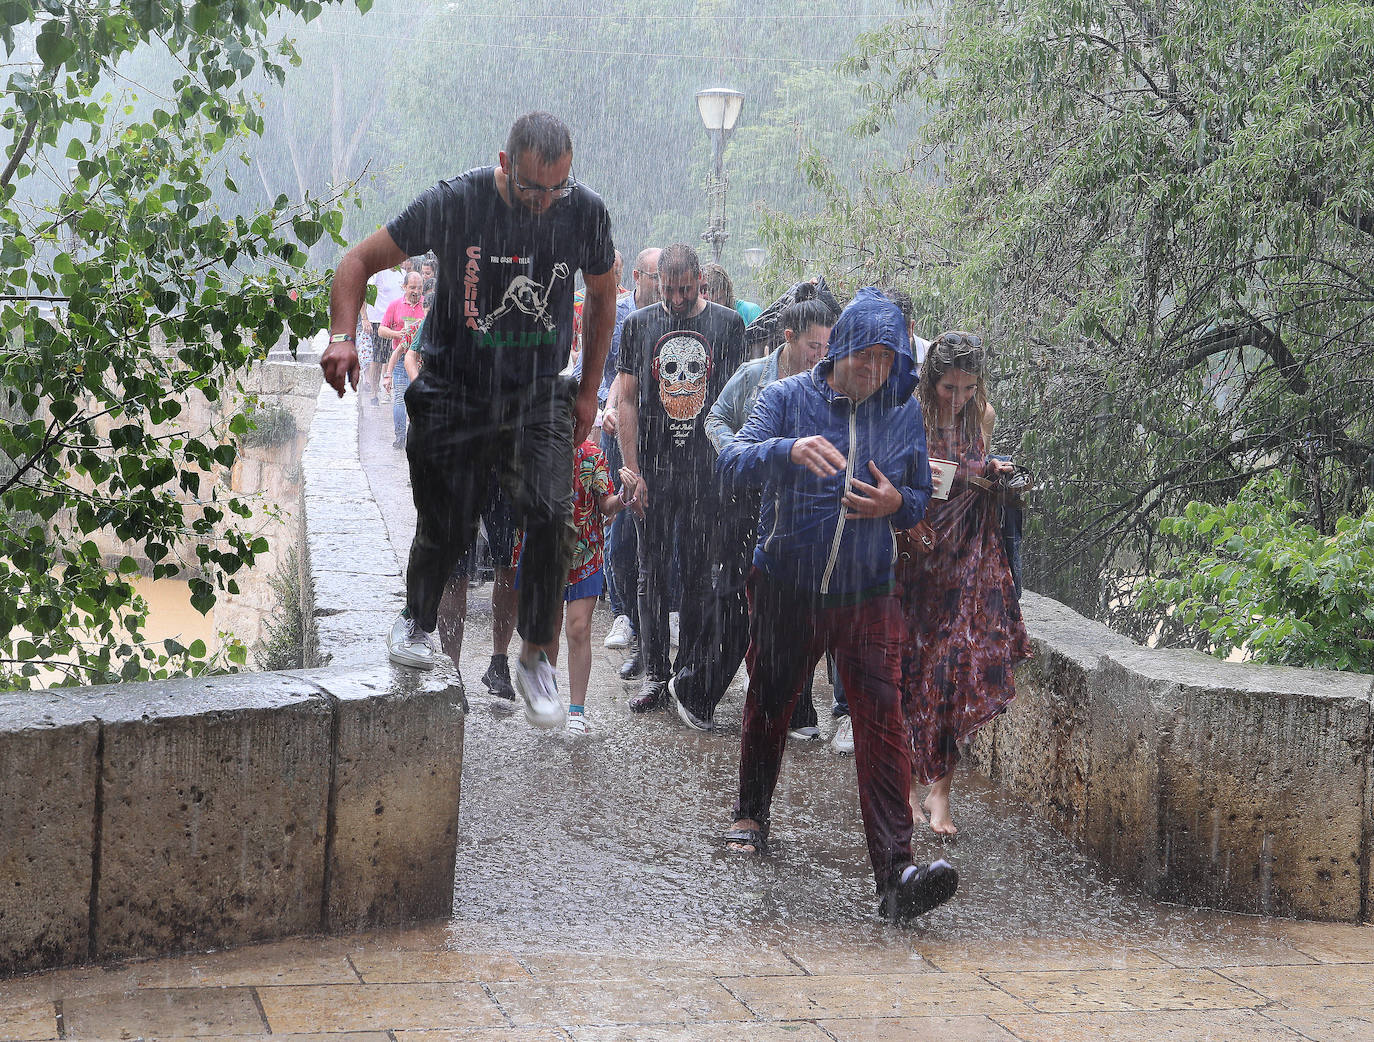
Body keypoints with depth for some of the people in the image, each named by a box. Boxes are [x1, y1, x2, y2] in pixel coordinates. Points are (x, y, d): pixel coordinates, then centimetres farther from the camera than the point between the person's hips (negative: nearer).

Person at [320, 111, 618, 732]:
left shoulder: (586, 212, -6)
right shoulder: (455, 203, -14)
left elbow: (601, 296, 13)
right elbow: (360, 261, -6)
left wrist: (588, 391, 13)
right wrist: (342, 336, -22)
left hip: (539, 398, 1)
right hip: (454, 395, -1)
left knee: (551, 516, -16)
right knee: (446, 529, 0)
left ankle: (535, 658, 1)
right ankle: (417, 622, 31)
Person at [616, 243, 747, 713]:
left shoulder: (727, 325, 3)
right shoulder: (639, 325, 5)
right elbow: (628, 400, 5)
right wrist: (632, 471, -3)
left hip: (709, 468, -1)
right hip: (654, 469, 1)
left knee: (700, 574, 4)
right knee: (652, 573, 3)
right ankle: (654, 673, 10)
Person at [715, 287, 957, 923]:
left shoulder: (905, 414, 4)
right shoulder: (787, 398, -4)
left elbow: (922, 499, 12)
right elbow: (731, 463, -18)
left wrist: (895, 504, -12)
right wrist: (790, 450, -37)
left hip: (868, 595, 0)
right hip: (785, 585, 0)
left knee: (883, 720, -13)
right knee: (769, 704, 17)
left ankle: (895, 872, -20)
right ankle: (751, 814, 44)